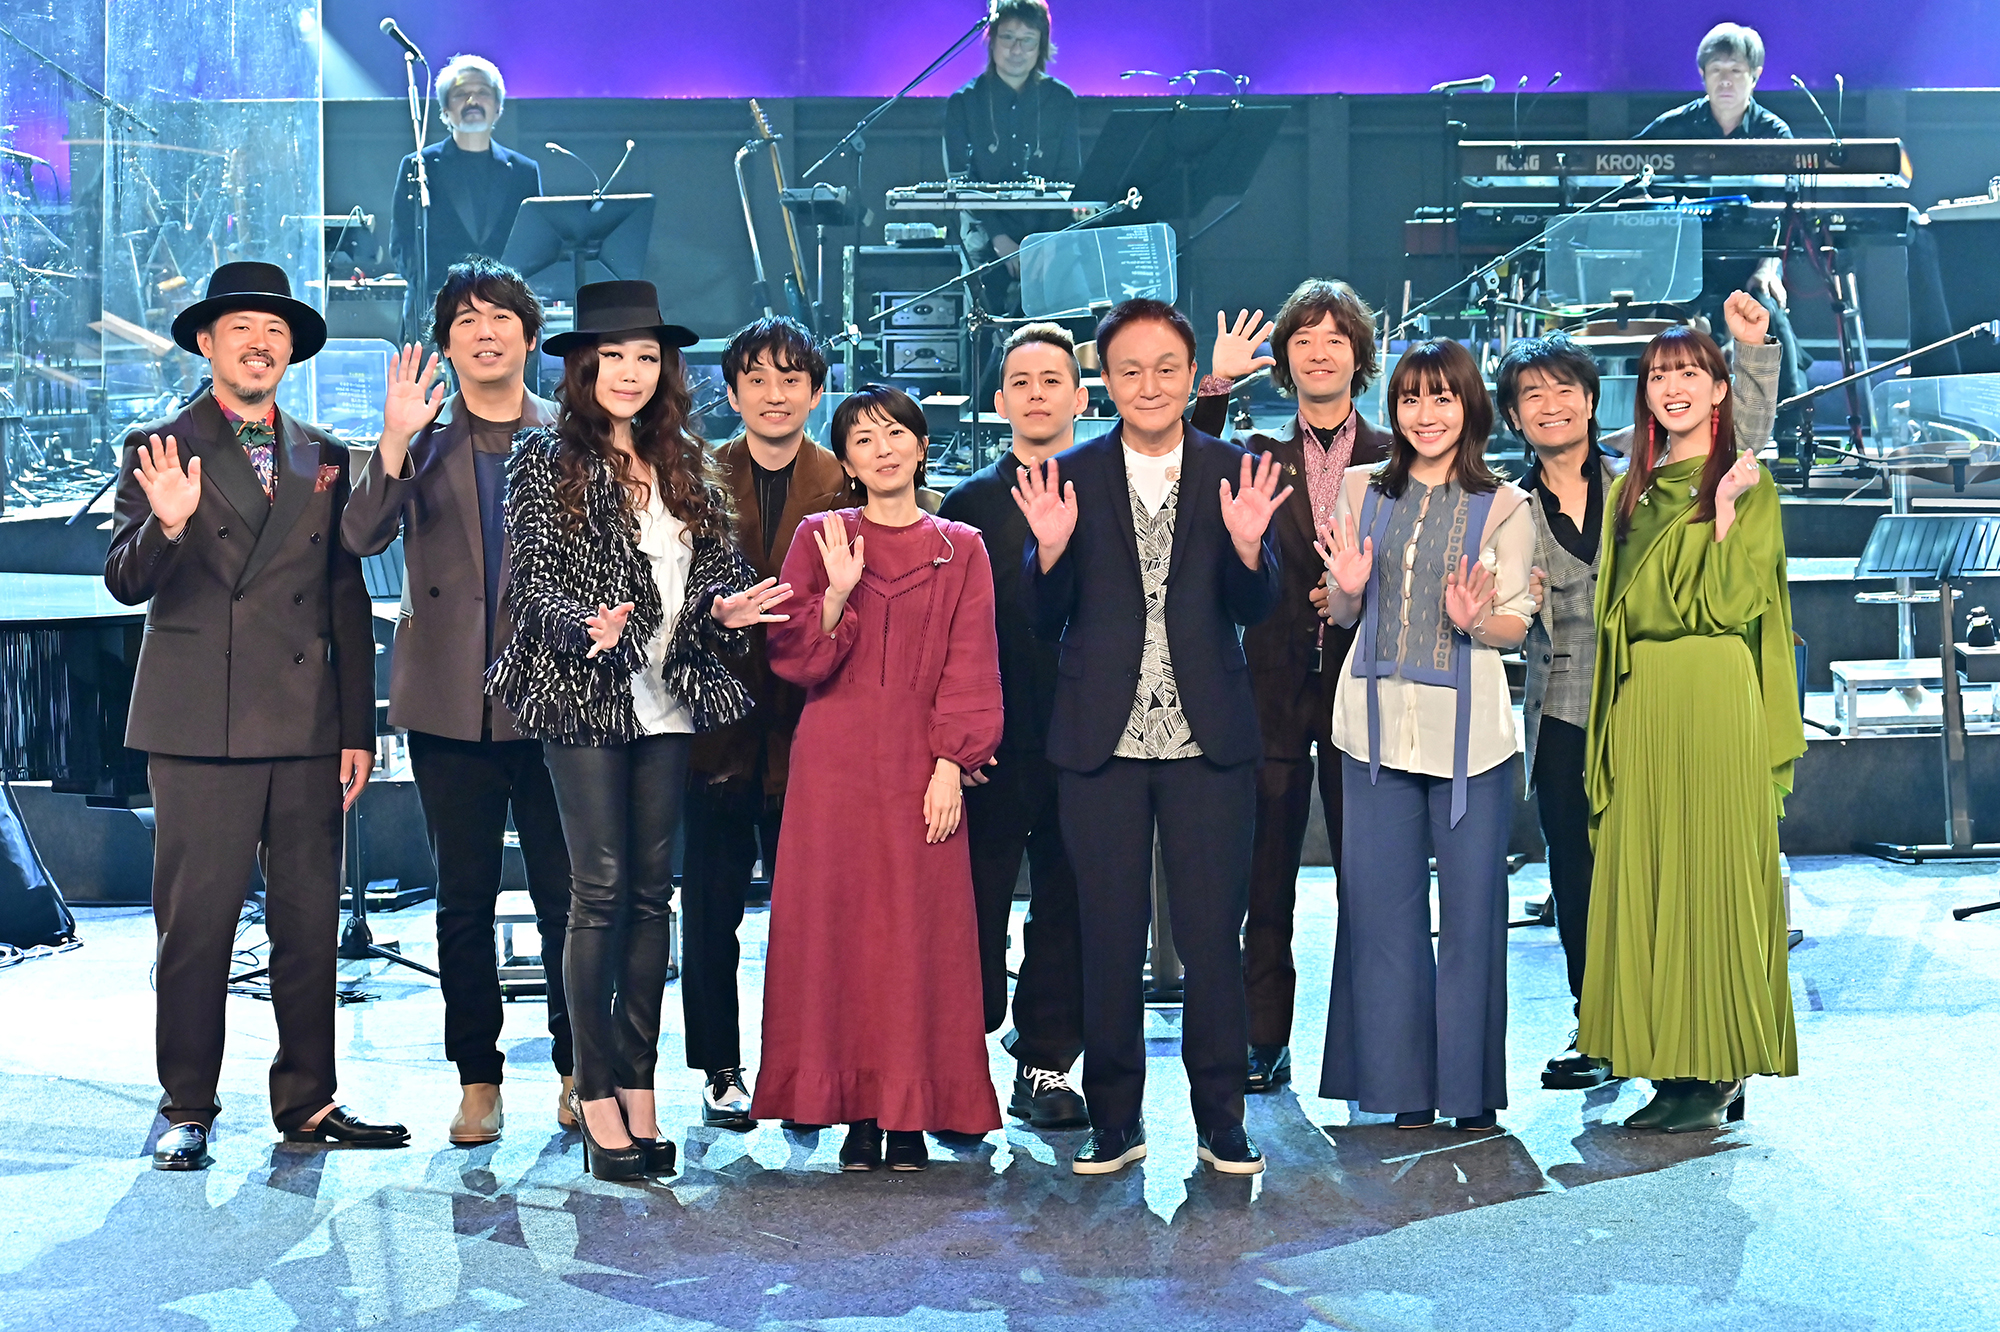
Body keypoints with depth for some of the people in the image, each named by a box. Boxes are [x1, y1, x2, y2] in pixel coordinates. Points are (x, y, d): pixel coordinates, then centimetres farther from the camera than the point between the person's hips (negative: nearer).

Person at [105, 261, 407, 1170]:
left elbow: (348, 606, 14)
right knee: (195, 924, -1)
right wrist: (166, 524, -26)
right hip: (199, 728, -3)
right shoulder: (158, 450, 5)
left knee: (311, 923, 5)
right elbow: (126, 583, -4)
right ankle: (187, 1110, 10)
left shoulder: (325, 461, 14)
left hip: (308, 728, 3)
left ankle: (309, 1103, 15)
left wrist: (358, 729, 8)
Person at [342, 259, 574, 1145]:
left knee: (566, 897, 2)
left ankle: (577, 1070, 16)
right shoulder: (422, 440, 8)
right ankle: (478, 1080, 17)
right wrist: (396, 442, -19)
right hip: (451, 701, 1)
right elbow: (361, 538, -7)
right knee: (464, 901, 7)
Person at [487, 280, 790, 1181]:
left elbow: (715, 565, 14)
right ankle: (595, 1091, 4)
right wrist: (584, 627, -25)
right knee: (601, 889, -4)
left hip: (667, 701, 5)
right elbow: (532, 581, -7)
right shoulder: (547, 461, -1)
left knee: (652, 889, 7)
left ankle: (638, 1083, 15)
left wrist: (725, 608, -8)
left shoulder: (683, 465, 13)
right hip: (584, 698, -5)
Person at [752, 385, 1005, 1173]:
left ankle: (912, 1117, 7)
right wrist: (837, 593, -14)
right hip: (834, 765, 0)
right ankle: (857, 1114, 7)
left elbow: (970, 668, 2)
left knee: (920, 932, -1)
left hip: (920, 771, 0)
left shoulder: (960, 549, 7)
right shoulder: (819, 539, 8)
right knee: (836, 925, -1)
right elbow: (793, 659, 2)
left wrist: (950, 767, -8)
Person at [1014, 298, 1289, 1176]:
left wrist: (1247, 546, -20)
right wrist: (1051, 551, -16)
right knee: (1109, 936, 7)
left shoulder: (1232, 474, 5)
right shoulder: (1071, 478, 4)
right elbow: (1045, 622, 1)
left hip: (1207, 740, 0)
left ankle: (1221, 1119, 17)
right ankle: (1114, 1121, 18)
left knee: (1212, 932, 4)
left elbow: (1254, 611, -2)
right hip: (1102, 741, 0)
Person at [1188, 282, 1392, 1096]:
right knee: (1266, 871, 4)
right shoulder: (1258, 456, 10)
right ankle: (1266, 1039, 12)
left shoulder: (1393, 458, 8)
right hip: (1275, 685, 1)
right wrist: (1215, 387, -9)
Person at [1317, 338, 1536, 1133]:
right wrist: (1347, 586, -9)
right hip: (1378, 723, 3)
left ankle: (1471, 1087, 13)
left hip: (1467, 728, -2)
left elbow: (1516, 626, 2)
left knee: (1471, 904, 1)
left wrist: (1474, 619, -18)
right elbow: (1340, 614, 13)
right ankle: (1404, 1084, 16)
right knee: (1384, 903, 6)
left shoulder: (1504, 506, 1)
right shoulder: (1363, 491, 9)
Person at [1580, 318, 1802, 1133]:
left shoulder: (1747, 485, -1)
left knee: (1710, 874, -5)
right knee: (1643, 877, 4)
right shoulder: (1632, 491, 16)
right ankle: (1669, 1068, 11)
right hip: (1638, 700, 6)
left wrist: (1725, 508, -17)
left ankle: (1720, 1074, 2)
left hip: (1711, 698, -6)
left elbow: (1728, 603, -11)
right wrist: (1615, 720, 9)